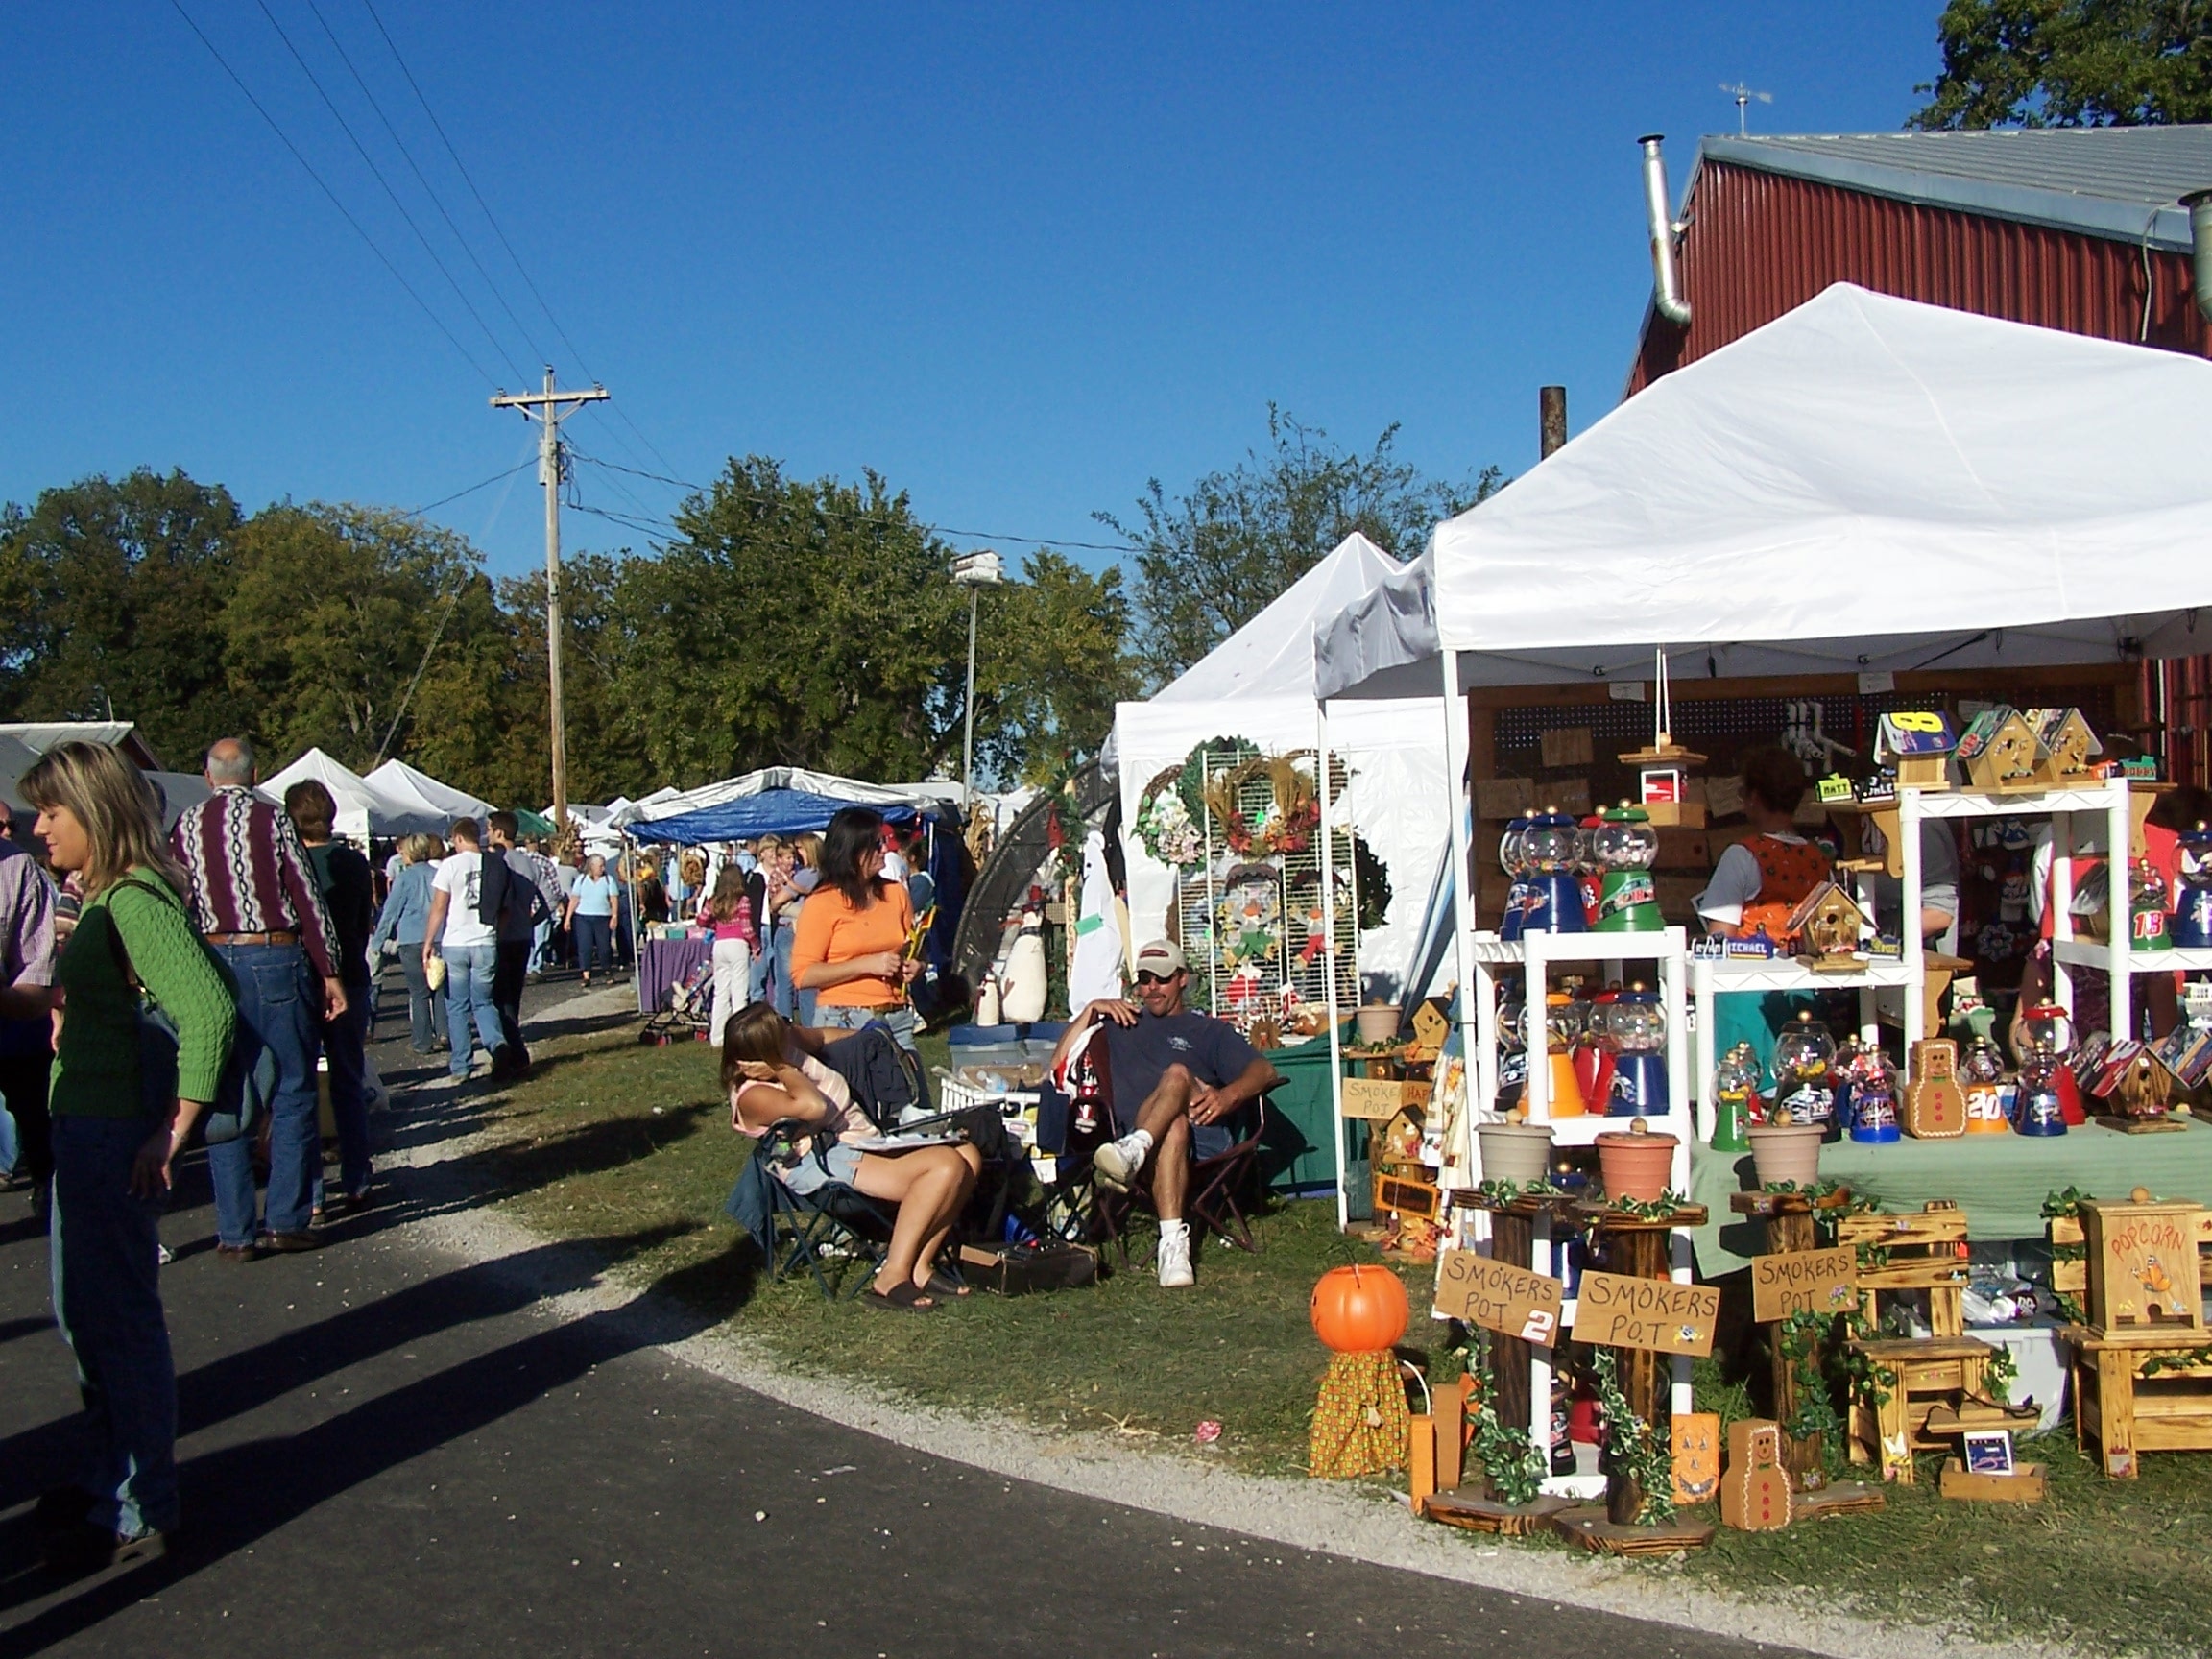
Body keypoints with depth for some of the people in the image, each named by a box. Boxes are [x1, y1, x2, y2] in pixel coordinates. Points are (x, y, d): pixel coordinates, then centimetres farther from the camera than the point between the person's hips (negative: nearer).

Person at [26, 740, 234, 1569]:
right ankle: (109, 1477, 36)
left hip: (117, 1138, -10)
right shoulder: (104, 897, 12)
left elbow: (209, 1010, -29)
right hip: (83, 1130, 10)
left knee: (120, 1320, 0)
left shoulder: (134, 900, -19)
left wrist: (174, 1130, -26)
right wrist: (68, 1009, 8)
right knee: (82, 1313, 21)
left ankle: (140, 1513, 12)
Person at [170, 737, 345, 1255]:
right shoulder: (272, 819, -4)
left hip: (213, 962, 3)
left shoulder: (187, 826, 4)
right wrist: (329, 972, 1)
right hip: (276, 959, -2)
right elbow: (308, 900, -5)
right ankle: (286, 1220, 5)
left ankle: (235, 1232, 7)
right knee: (293, 1091, 7)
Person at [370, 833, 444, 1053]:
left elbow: (390, 912, -1)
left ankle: (423, 1041, 2)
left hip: (412, 942, -3)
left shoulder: (404, 878, -4)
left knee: (418, 993, 2)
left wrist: (377, 942, 7)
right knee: (441, 990, 10)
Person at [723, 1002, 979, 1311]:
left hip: (867, 1140, 10)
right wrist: (782, 1070, -18)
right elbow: (814, 1106, -32)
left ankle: (919, 1266, -8)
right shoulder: (751, 1096, -15)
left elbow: (822, 1037, 32)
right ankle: (893, 1278, -23)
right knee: (946, 1167, -26)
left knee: (968, 1156, -5)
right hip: (828, 1164, -10)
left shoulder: (790, 1040, 8)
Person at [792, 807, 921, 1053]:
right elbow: (802, 975, -9)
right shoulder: (822, 904, -3)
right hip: (844, 1022, -4)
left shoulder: (895, 894, 12)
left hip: (897, 1020, 4)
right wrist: (867, 965, -14)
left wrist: (913, 966, 4)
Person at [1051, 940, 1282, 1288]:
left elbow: (1265, 1071, 8)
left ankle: (1132, 1153, -60)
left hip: (1203, 1134, 0)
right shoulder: (1120, 1025, 35)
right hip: (1136, 1128, 0)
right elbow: (1060, 1065, 21)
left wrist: (1228, 1095, -15)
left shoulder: (1208, 1030, 28)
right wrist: (1090, 1012, 11)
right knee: (1173, 1125, -39)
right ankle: (1174, 1242, -56)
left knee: (1177, 1075, -33)